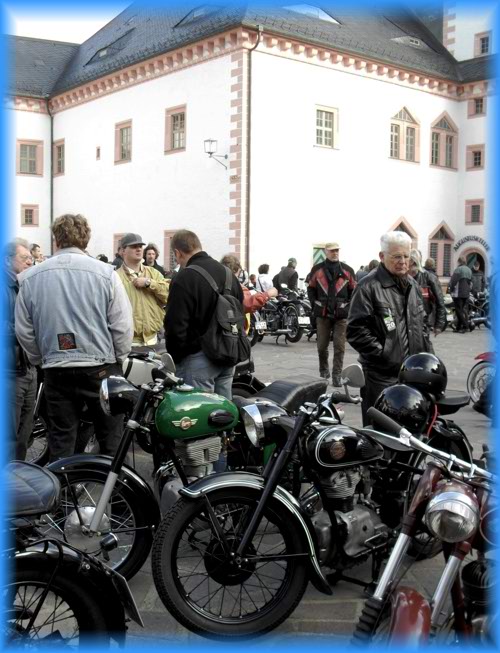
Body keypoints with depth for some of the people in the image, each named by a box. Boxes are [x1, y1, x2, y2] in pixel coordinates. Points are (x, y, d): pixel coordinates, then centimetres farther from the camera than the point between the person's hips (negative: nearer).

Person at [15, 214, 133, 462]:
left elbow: (23, 330, 6)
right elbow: (122, 325, -7)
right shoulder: (105, 273, -7)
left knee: (60, 444, 11)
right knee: (111, 441, 9)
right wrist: (118, 358, 9)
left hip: (55, 370, 2)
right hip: (101, 368, -2)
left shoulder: (29, 277, 1)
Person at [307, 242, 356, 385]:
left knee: (339, 346, -3)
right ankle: (323, 371, 26)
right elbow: (311, 289, 13)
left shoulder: (347, 271, 5)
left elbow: (354, 291, 10)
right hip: (323, 314, 1)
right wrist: (315, 306, 4)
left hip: (342, 314, 0)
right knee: (322, 345, 7)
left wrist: (349, 307, 1)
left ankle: (336, 375, 1)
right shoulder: (317, 270, 5)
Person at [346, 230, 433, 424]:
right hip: (381, 376, -7)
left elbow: (421, 324, 22)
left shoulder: (412, 285, 15)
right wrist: (384, 356, -18)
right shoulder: (369, 286, -10)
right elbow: (356, 330, -16)